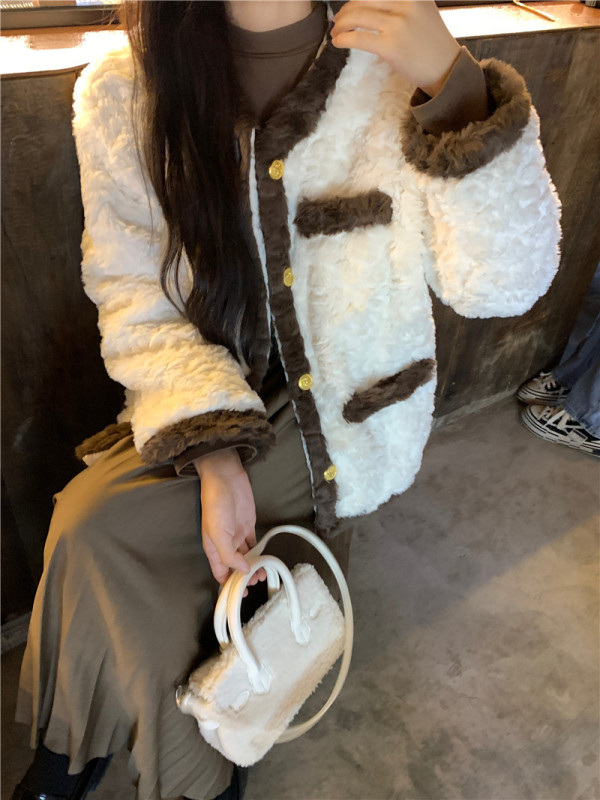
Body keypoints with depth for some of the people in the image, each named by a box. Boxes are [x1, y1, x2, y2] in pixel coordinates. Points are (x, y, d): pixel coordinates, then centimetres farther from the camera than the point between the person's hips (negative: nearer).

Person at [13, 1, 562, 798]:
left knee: (94, 536, -18)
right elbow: (134, 297, -8)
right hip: (202, 403, 3)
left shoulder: (400, 72, -11)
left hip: (344, 414, -3)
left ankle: (89, 734, 21)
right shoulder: (122, 92, -4)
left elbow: (506, 283, -18)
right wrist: (213, 449, -21)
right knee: (89, 530, -19)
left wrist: (455, 82, -28)